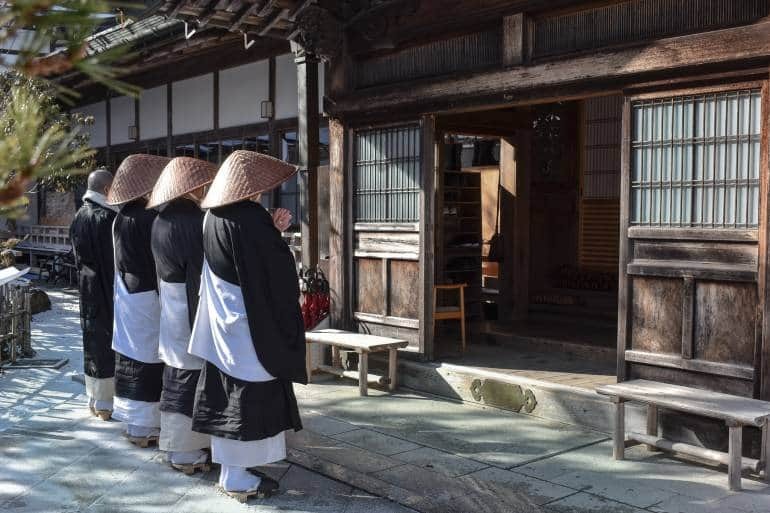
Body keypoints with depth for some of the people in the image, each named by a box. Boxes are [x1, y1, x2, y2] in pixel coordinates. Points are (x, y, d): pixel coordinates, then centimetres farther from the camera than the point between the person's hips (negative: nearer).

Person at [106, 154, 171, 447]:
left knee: (132, 355, 14)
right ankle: (145, 426, 7)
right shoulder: (149, 218, -18)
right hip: (148, 297, -8)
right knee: (148, 359, 0)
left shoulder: (120, 218, 6)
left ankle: (133, 421, 23)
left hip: (125, 295, 8)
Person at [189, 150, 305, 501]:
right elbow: (273, 271, -18)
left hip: (221, 319, 9)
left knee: (225, 393, 14)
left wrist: (272, 231, 13)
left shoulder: (214, 218, 7)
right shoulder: (250, 219, -19)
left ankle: (229, 468, 25)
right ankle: (238, 478, 8)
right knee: (248, 396, 0)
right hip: (249, 323, -9)